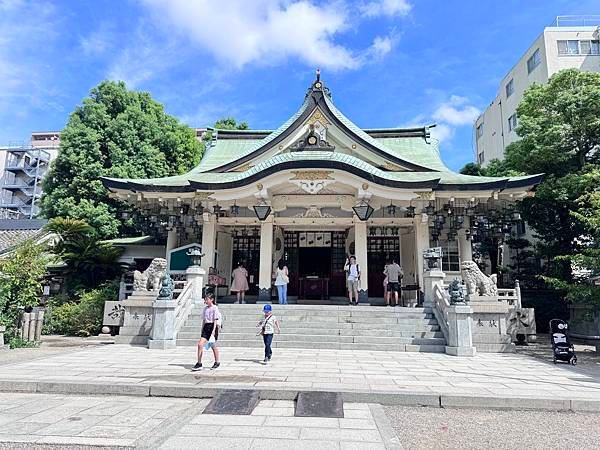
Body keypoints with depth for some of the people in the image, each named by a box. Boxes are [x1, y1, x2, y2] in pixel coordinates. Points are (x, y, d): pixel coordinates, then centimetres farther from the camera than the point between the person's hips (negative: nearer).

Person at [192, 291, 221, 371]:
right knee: (200, 344, -9)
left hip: (212, 327, -5)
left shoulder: (215, 308, -8)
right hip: (206, 327, 6)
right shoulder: (205, 308, 12)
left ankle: (217, 362, 26)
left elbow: (215, 320, -12)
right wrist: (202, 330, 15)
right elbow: (204, 320, 17)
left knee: (213, 346, 7)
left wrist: (213, 331, -19)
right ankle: (199, 363, -4)